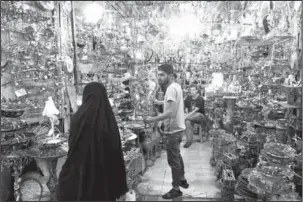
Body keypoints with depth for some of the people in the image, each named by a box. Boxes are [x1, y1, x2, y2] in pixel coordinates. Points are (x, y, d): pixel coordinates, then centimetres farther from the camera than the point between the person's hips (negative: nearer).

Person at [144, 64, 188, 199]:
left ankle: (176, 189, 14)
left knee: (173, 160, 1)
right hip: (177, 127, 10)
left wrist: (152, 120, -27)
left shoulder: (171, 88, -21)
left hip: (173, 129, -10)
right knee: (177, 156, 24)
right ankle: (182, 180, 39)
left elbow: (170, 112, -29)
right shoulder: (176, 86, 10)